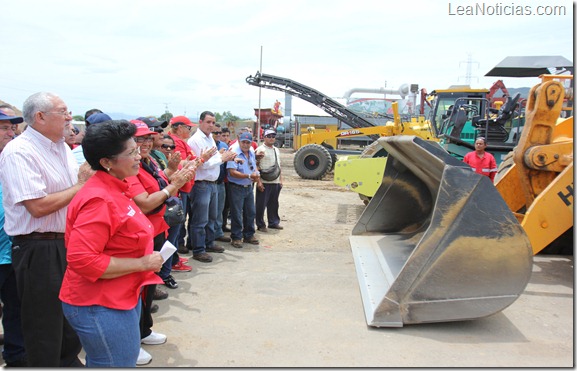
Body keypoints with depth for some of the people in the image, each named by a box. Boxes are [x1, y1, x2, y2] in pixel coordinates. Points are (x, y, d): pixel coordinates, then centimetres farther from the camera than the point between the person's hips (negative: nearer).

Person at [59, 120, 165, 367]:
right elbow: (81, 259, -30)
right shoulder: (99, 200, -24)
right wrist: (142, 263, -23)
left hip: (122, 298, 10)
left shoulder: (116, 189, 8)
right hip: (100, 307, -10)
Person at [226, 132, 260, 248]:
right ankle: (236, 238, 8)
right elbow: (232, 172, -22)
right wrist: (249, 176, -22)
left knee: (250, 212, 14)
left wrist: (256, 175, -2)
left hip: (249, 187, 8)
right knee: (236, 214, -2)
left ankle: (249, 235, 26)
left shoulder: (252, 154, 11)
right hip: (237, 188, -7)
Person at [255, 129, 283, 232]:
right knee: (261, 204, 1)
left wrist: (281, 180, 17)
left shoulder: (277, 150, 16)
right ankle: (260, 225, 11)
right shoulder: (260, 150, -8)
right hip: (264, 183, -7)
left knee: (274, 204, 15)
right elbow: (256, 167, -13)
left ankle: (273, 222, 27)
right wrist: (258, 181, -18)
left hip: (276, 182, 7)